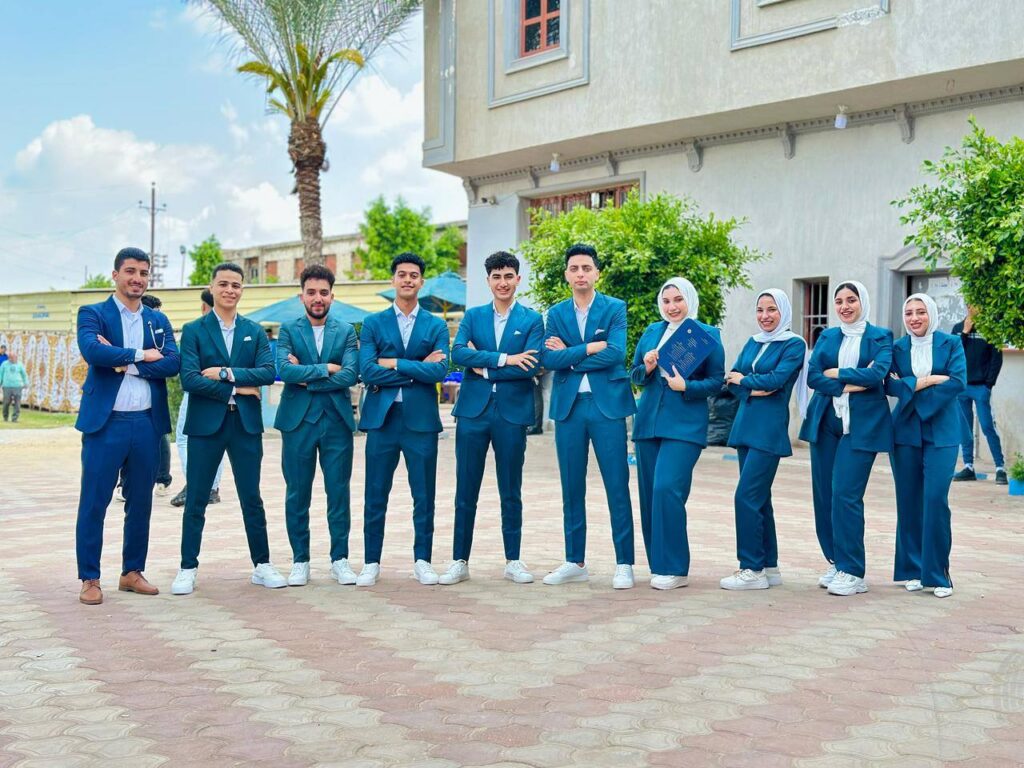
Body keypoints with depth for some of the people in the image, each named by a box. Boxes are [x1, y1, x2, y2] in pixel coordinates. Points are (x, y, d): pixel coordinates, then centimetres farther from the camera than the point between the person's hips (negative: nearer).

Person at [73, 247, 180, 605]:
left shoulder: (159, 320, 13)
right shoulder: (92, 314, 2)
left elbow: (173, 362, -3)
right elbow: (91, 350, -18)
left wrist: (125, 363, -12)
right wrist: (141, 354, -11)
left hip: (147, 423, 4)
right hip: (105, 422, -4)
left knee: (141, 502, 10)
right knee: (94, 502, 0)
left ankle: (132, 572, 22)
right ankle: (89, 579, 9)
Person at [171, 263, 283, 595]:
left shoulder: (255, 331, 9)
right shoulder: (194, 330, 2)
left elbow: (269, 372, -6)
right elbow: (189, 379, -10)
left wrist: (226, 373, -14)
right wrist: (234, 391, -12)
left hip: (246, 423, 2)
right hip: (206, 422, -2)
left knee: (252, 498, 8)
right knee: (196, 501, 4)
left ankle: (262, 566, 17)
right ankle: (188, 569, 13)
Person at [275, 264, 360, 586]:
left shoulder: (346, 331, 7)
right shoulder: (288, 330, 4)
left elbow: (350, 375, -8)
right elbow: (283, 370, -12)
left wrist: (306, 377, -10)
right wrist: (326, 369, -12)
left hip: (337, 420, 1)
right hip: (298, 421, 0)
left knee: (339, 493, 4)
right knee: (297, 495, 5)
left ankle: (340, 560, 14)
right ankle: (300, 562, 15)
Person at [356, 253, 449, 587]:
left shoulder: (436, 326, 7)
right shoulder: (373, 324, 7)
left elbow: (440, 371, -9)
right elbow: (367, 371, -7)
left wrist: (394, 364, -12)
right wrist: (417, 368, -9)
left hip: (421, 420, 0)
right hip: (381, 419, 0)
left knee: (424, 496, 5)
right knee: (375, 497, 4)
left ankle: (422, 561, 16)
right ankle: (371, 563, 14)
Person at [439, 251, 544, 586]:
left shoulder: (532, 319, 4)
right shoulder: (473, 316, 10)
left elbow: (531, 367, -10)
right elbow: (458, 353, -8)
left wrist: (484, 367, -10)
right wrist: (504, 359, -16)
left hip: (512, 413, -1)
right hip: (473, 411, 2)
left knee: (511, 493, 7)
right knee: (465, 492, 4)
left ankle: (513, 561, 17)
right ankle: (460, 561, 12)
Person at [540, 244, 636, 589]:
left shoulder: (615, 308, 2)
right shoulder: (556, 313, 10)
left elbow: (616, 354, -13)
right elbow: (548, 359, -5)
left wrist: (569, 355, -7)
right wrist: (591, 347, -12)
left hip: (607, 405, -3)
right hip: (568, 407, 3)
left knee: (617, 487, -2)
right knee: (572, 489, 8)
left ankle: (624, 564, 5)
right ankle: (575, 562, 18)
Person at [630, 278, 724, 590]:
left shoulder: (707, 334, 1)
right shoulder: (652, 331, 13)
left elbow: (716, 380, -1)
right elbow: (634, 376, 16)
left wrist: (687, 386, -16)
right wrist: (646, 368, -5)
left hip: (685, 424, -5)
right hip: (648, 421, 5)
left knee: (667, 489, -17)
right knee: (649, 493, 5)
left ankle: (673, 568, -8)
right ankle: (657, 564, 16)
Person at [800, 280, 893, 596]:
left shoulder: (880, 337, 5)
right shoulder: (827, 337, 14)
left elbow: (877, 373, -12)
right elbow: (812, 377, 1)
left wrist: (835, 374, -6)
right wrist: (849, 384, -11)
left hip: (861, 424, -4)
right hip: (825, 422, 4)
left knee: (845, 495, -11)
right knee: (823, 494, 3)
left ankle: (852, 572, -4)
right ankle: (835, 562, 17)